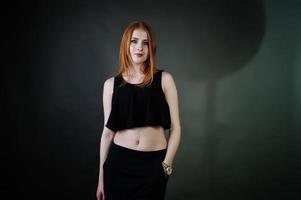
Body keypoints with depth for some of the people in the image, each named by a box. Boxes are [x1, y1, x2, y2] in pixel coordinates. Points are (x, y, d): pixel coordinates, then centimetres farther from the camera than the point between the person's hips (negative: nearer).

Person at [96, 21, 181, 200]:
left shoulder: (164, 79, -1)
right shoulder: (112, 84, 4)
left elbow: (175, 128, -1)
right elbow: (108, 132, 6)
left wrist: (166, 165, -9)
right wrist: (101, 176, 7)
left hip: (154, 164, -1)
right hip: (119, 162, 1)